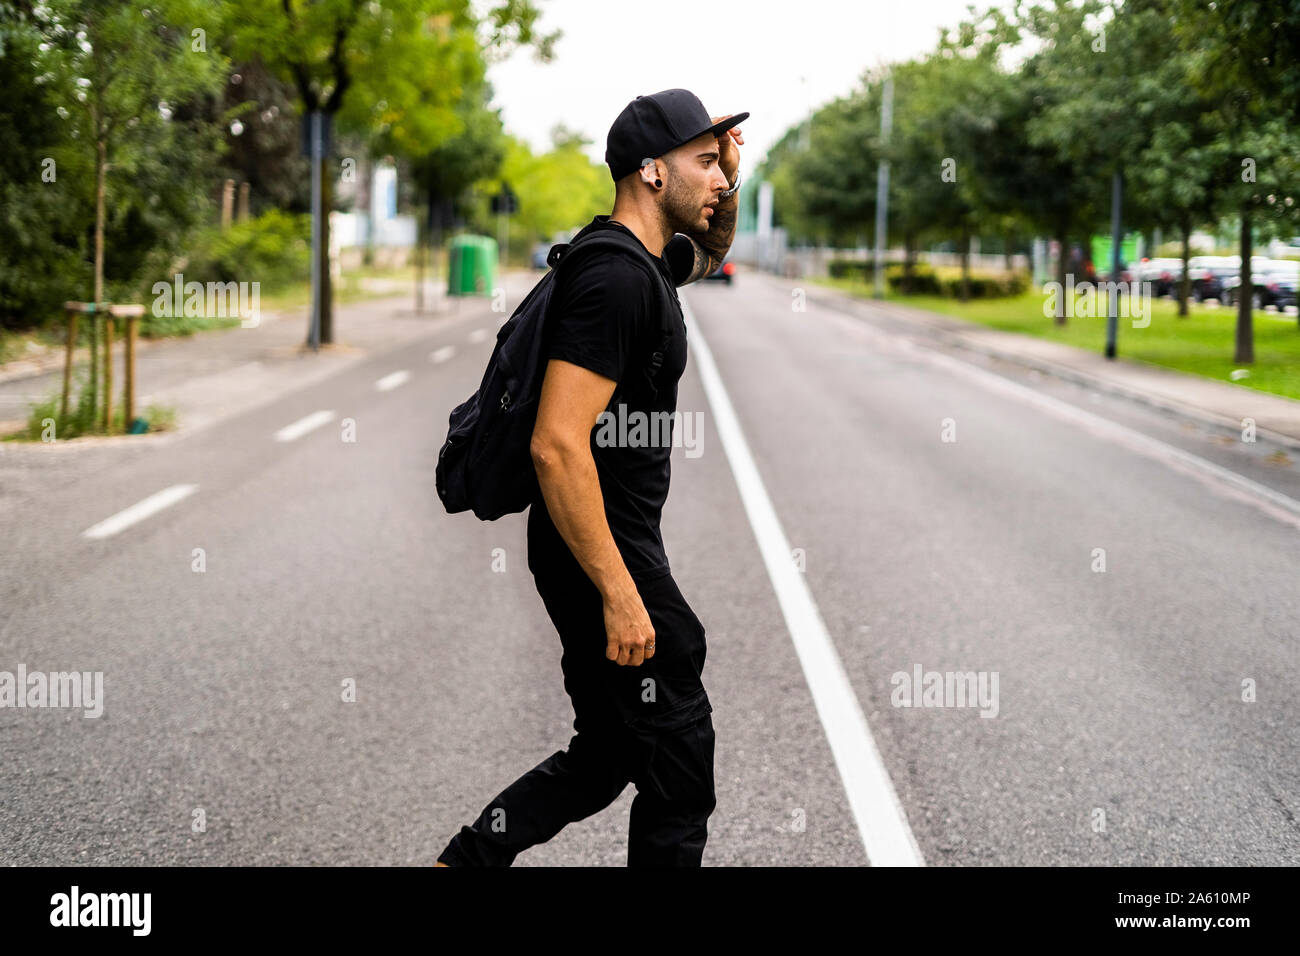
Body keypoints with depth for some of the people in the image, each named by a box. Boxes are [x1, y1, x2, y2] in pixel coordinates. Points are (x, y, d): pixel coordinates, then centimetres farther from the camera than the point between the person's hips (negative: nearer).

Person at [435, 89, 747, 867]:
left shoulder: (648, 261, 11)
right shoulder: (616, 280, -20)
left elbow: (712, 254, 37)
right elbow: (558, 445, -27)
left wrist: (728, 177, 14)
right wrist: (620, 593, -26)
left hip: (614, 546, 10)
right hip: (601, 551, -10)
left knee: (607, 755, 18)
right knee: (680, 766, 0)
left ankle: (463, 861, 20)